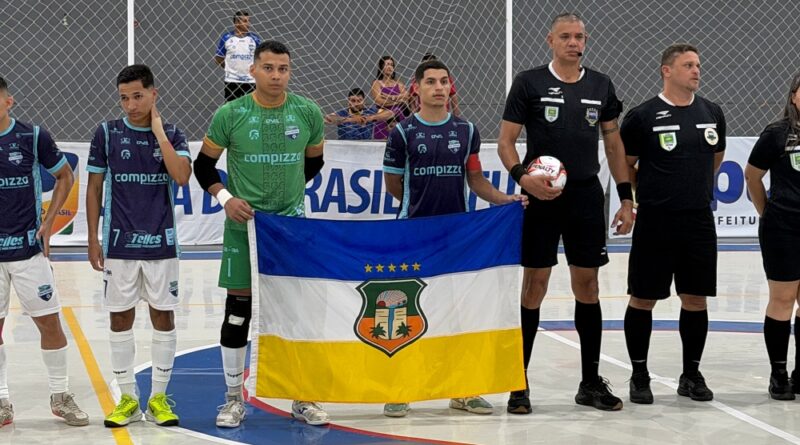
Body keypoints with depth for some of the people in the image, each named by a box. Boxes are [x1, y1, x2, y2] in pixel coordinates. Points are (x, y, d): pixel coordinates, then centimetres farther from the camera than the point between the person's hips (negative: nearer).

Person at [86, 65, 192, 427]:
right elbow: (94, 187, 4)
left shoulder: (172, 135, 0)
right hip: (119, 242, 0)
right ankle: (127, 399, 15)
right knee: (120, 318, 4)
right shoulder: (107, 133, 0)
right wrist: (92, 240, 1)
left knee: (163, 316, 4)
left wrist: (158, 130, -15)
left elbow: (182, 177, -17)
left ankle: (158, 398, 15)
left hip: (161, 242, 0)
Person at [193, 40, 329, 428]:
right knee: (238, 309, 3)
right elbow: (204, 165, 3)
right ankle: (234, 398, 16)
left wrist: (289, 189, 9)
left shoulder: (308, 113, -2)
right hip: (244, 224, -2)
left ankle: (303, 398, 19)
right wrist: (225, 197, -10)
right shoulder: (230, 115, -7)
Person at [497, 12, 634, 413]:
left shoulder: (600, 86, 8)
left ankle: (591, 382, 17)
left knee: (587, 286, 8)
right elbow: (506, 141, -3)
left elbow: (614, 143, 13)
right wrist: (522, 177, -21)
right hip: (542, 198, -3)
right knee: (534, 286, -1)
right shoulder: (529, 83, -3)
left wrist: (626, 198, 8)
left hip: (587, 196, 3)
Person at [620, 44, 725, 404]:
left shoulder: (712, 113, 7)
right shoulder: (643, 116, -7)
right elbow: (624, 165, 2)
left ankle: (691, 374, 20)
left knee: (696, 298, 7)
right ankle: (639, 375, 13)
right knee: (643, 298, 2)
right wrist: (645, 198, 5)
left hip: (700, 221, 4)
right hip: (655, 222, -4)